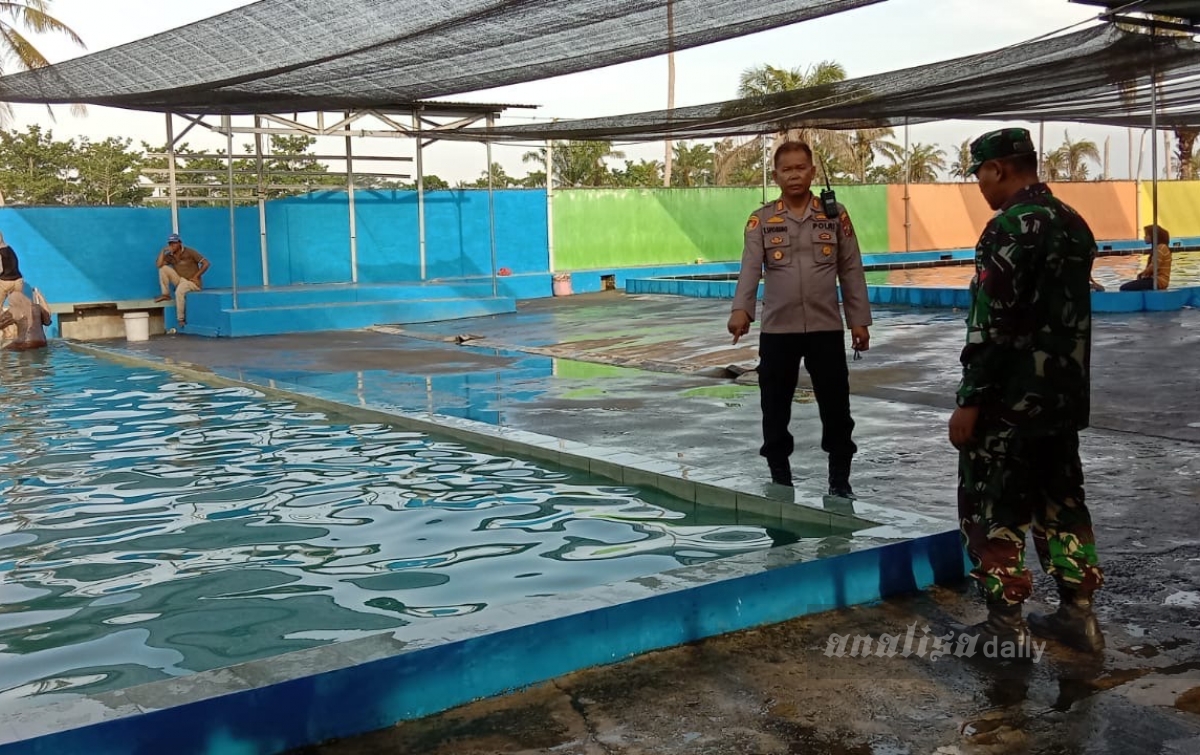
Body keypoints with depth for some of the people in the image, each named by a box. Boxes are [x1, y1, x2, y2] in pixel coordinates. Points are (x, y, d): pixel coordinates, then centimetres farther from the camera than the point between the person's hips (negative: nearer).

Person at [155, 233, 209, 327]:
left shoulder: (189, 252, -10)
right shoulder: (170, 256, 5)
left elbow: (206, 263, -12)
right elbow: (159, 265, -10)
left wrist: (196, 277, -14)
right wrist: (163, 251, -10)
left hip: (192, 282, -6)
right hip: (180, 280, 6)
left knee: (179, 291, -37)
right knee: (163, 268, -10)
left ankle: (181, 319, -27)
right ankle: (166, 295, -4)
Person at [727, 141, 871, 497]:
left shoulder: (835, 215, 3)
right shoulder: (762, 220, 1)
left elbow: (851, 271, 6)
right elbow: (750, 268, -12)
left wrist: (859, 320, 3)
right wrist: (741, 310, -28)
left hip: (826, 328, 0)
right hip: (777, 329, 0)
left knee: (836, 405, 4)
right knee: (775, 407, 6)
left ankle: (839, 478, 19)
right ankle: (780, 477, 21)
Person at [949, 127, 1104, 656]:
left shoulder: (1009, 228, -18)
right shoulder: (1075, 224, 9)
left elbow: (992, 325, -21)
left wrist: (969, 402, -17)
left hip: (1010, 400, -8)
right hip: (1064, 396, 9)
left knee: (994, 508, 2)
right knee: (1061, 500, 16)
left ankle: (1006, 626, 7)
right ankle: (1078, 614, 23)